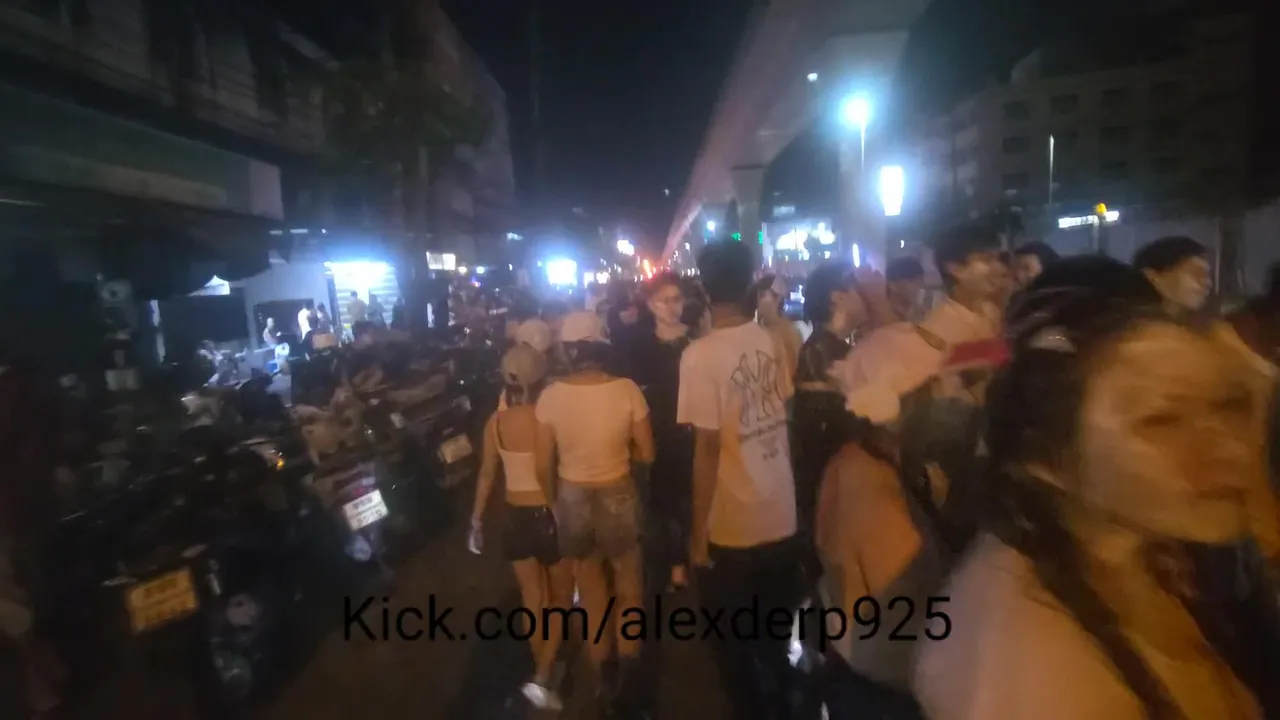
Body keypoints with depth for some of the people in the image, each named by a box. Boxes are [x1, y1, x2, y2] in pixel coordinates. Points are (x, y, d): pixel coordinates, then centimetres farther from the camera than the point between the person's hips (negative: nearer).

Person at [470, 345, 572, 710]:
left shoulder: (496, 422, -6)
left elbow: (487, 473, 2)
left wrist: (477, 517, 14)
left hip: (515, 516, 4)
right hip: (549, 514, -4)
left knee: (533, 597, 19)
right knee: (562, 597, 15)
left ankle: (541, 670, 34)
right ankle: (542, 678, 5)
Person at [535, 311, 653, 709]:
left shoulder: (551, 396, -15)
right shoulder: (627, 390, -17)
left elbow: (544, 465, -7)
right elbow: (646, 454, -8)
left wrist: (555, 501, 11)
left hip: (572, 500, 2)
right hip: (618, 497, -1)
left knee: (591, 595, 24)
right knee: (628, 589, 25)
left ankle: (602, 673, 44)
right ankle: (627, 667, 38)